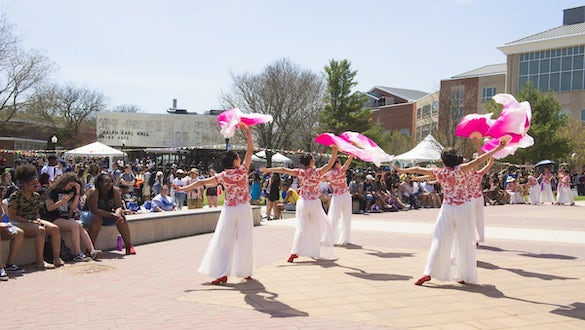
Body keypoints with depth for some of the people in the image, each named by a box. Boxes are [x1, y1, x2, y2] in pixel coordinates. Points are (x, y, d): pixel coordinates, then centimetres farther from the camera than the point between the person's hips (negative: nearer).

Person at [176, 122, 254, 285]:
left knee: (223, 241, 3)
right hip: (244, 209, 0)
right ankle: (245, 271, 16)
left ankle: (222, 273, -2)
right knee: (244, 240, 8)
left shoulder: (223, 176, -4)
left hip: (229, 209, 0)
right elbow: (250, 149, -2)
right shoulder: (242, 170, -7)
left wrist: (184, 188, 7)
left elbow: (202, 182, -1)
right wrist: (246, 131, 3)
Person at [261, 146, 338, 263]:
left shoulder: (299, 172, -3)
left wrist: (268, 170, 7)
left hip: (302, 203, 1)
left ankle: (295, 252, -6)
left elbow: (283, 170, -1)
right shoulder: (317, 172, -6)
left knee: (301, 228, 4)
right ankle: (325, 252, 16)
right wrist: (335, 150, -3)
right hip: (315, 203, -1)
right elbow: (330, 164, -6)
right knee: (319, 226, 11)